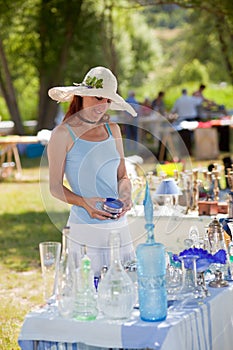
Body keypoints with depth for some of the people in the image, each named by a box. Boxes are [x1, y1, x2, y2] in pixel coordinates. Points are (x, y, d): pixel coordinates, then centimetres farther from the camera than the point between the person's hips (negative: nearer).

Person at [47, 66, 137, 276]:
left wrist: (125, 195, -5)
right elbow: (55, 187, -2)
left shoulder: (112, 130, 12)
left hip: (119, 226, 5)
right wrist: (84, 202, -18)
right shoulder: (64, 134, -3)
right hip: (85, 227, -5)